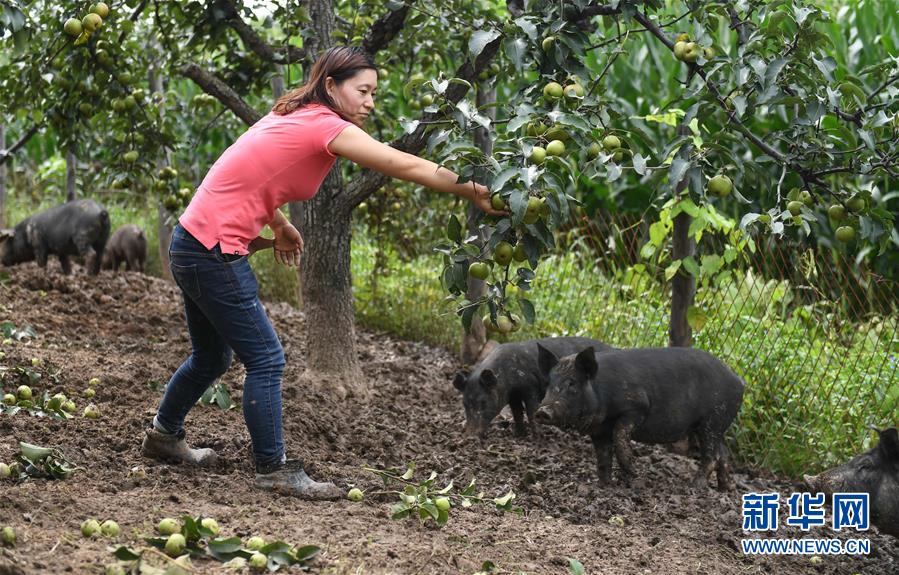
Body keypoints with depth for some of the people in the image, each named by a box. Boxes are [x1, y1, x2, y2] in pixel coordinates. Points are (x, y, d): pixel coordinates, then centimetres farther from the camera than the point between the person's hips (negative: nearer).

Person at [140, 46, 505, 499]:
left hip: (194, 244, 10)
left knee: (211, 357, 23)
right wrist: (476, 193, -19)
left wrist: (278, 224, 12)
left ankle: (163, 435, 41)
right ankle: (273, 470, 0)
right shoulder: (326, 126, -17)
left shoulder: (293, 117, 10)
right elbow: (407, 166, -20)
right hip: (214, 253, -10)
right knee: (266, 359, -5)